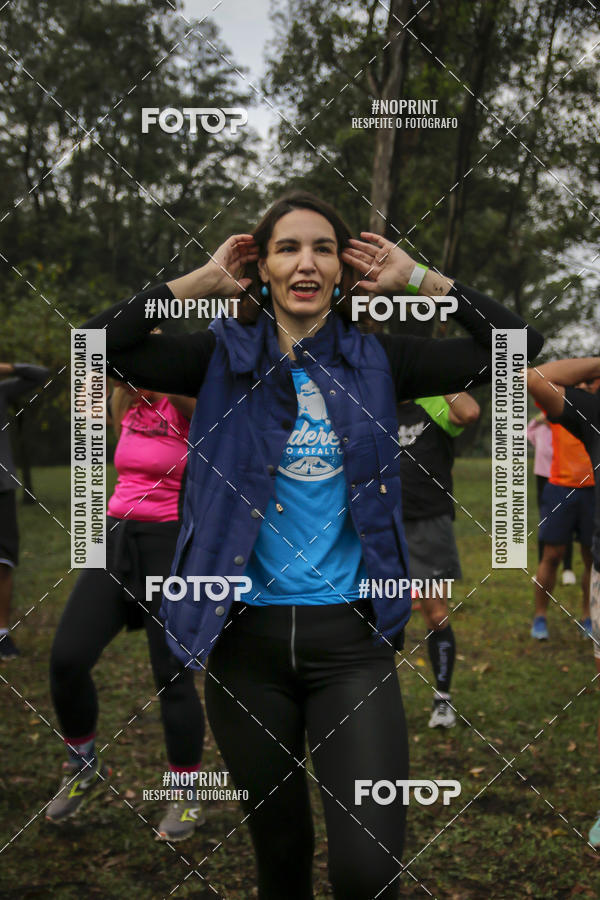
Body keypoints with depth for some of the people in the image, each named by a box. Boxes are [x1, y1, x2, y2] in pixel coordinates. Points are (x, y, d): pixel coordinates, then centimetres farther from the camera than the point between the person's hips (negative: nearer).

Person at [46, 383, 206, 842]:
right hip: (116, 539, 6)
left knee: (173, 675, -2)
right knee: (67, 659, -4)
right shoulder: (126, 404, 9)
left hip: (173, 546, -6)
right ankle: (84, 767, 20)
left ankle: (187, 800, 14)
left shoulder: (184, 402, -12)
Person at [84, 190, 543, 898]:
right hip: (246, 636, 1)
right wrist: (204, 279, -7)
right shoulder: (226, 355, 1)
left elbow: (516, 343, 1)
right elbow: (103, 342, -12)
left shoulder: (373, 360, 3)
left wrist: (416, 277, 0)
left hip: (350, 636, 0)